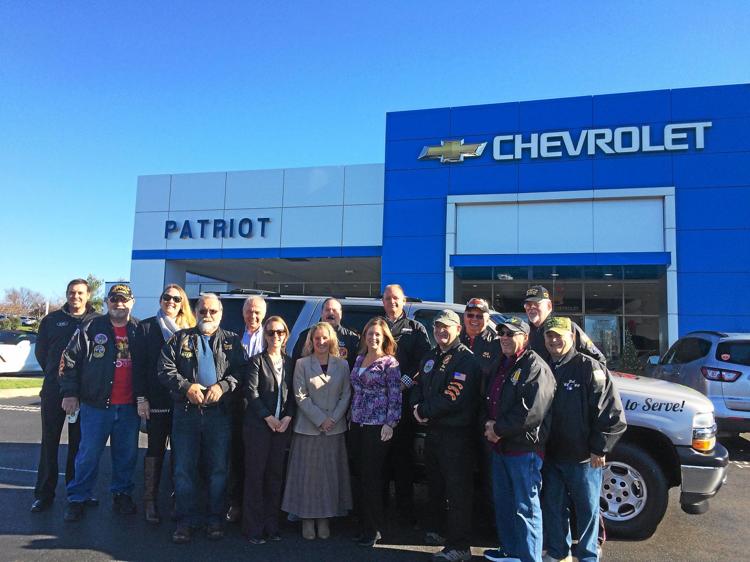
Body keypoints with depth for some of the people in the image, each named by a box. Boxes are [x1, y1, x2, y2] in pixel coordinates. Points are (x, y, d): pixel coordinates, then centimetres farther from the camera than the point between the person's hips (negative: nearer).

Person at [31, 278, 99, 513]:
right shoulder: (52, 320, 6)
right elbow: (40, 351, 13)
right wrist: (55, 374, 10)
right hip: (53, 390, 1)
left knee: (78, 442, 9)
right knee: (49, 441, 4)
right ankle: (44, 493, 12)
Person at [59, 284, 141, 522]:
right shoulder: (90, 328, 0)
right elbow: (69, 360, 0)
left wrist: (144, 396, 7)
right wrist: (70, 393, -5)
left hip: (129, 406, 2)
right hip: (96, 404, -2)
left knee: (127, 455, 11)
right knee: (88, 455, 3)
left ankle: (122, 494, 26)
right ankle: (77, 498, 17)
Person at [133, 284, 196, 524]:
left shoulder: (188, 329, 7)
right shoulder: (146, 327, 4)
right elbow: (139, 365, 0)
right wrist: (141, 398, -7)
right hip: (156, 401, -1)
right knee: (155, 449, 4)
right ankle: (150, 500, 13)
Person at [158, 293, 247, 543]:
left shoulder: (232, 341, 9)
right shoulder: (180, 339, 10)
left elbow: (241, 370, -1)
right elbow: (164, 369, 1)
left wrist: (222, 386, -16)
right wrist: (186, 386, -12)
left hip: (220, 413, 0)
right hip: (186, 412, 1)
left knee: (218, 468, 6)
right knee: (184, 468, 5)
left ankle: (215, 518, 18)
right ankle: (186, 520, 16)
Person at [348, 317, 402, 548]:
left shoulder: (389, 363, -6)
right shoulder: (359, 360, 12)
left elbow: (395, 397, -10)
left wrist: (390, 424, -16)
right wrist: (351, 418, 16)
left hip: (377, 427, -6)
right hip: (356, 425, 6)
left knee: (371, 477, -1)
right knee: (357, 475, 9)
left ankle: (373, 529, 13)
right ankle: (363, 524, 22)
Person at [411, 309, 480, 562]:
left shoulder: (466, 359, -13)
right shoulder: (430, 358, 14)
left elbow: (453, 398, -22)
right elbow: (418, 387, 16)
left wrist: (423, 410, -13)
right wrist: (416, 407, -6)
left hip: (455, 434, -8)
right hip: (432, 430, 8)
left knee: (457, 490, -2)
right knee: (435, 484, 21)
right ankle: (436, 530, 37)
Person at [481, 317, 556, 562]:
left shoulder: (535, 367, -12)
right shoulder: (502, 366, 16)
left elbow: (531, 412, -22)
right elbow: (489, 402, 20)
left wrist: (499, 429, -15)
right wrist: (488, 424, 0)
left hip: (524, 448, -9)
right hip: (499, 446, 9)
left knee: (525, 507, -2)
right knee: (503, 503, 19)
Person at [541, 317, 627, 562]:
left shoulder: (589, 367, -12)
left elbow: (611, 412, -13)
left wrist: (599, 449, -13)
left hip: (583, 458, -5)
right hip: (551, 456, 5)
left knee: (587, 509, 10)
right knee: (553, 506, 16)